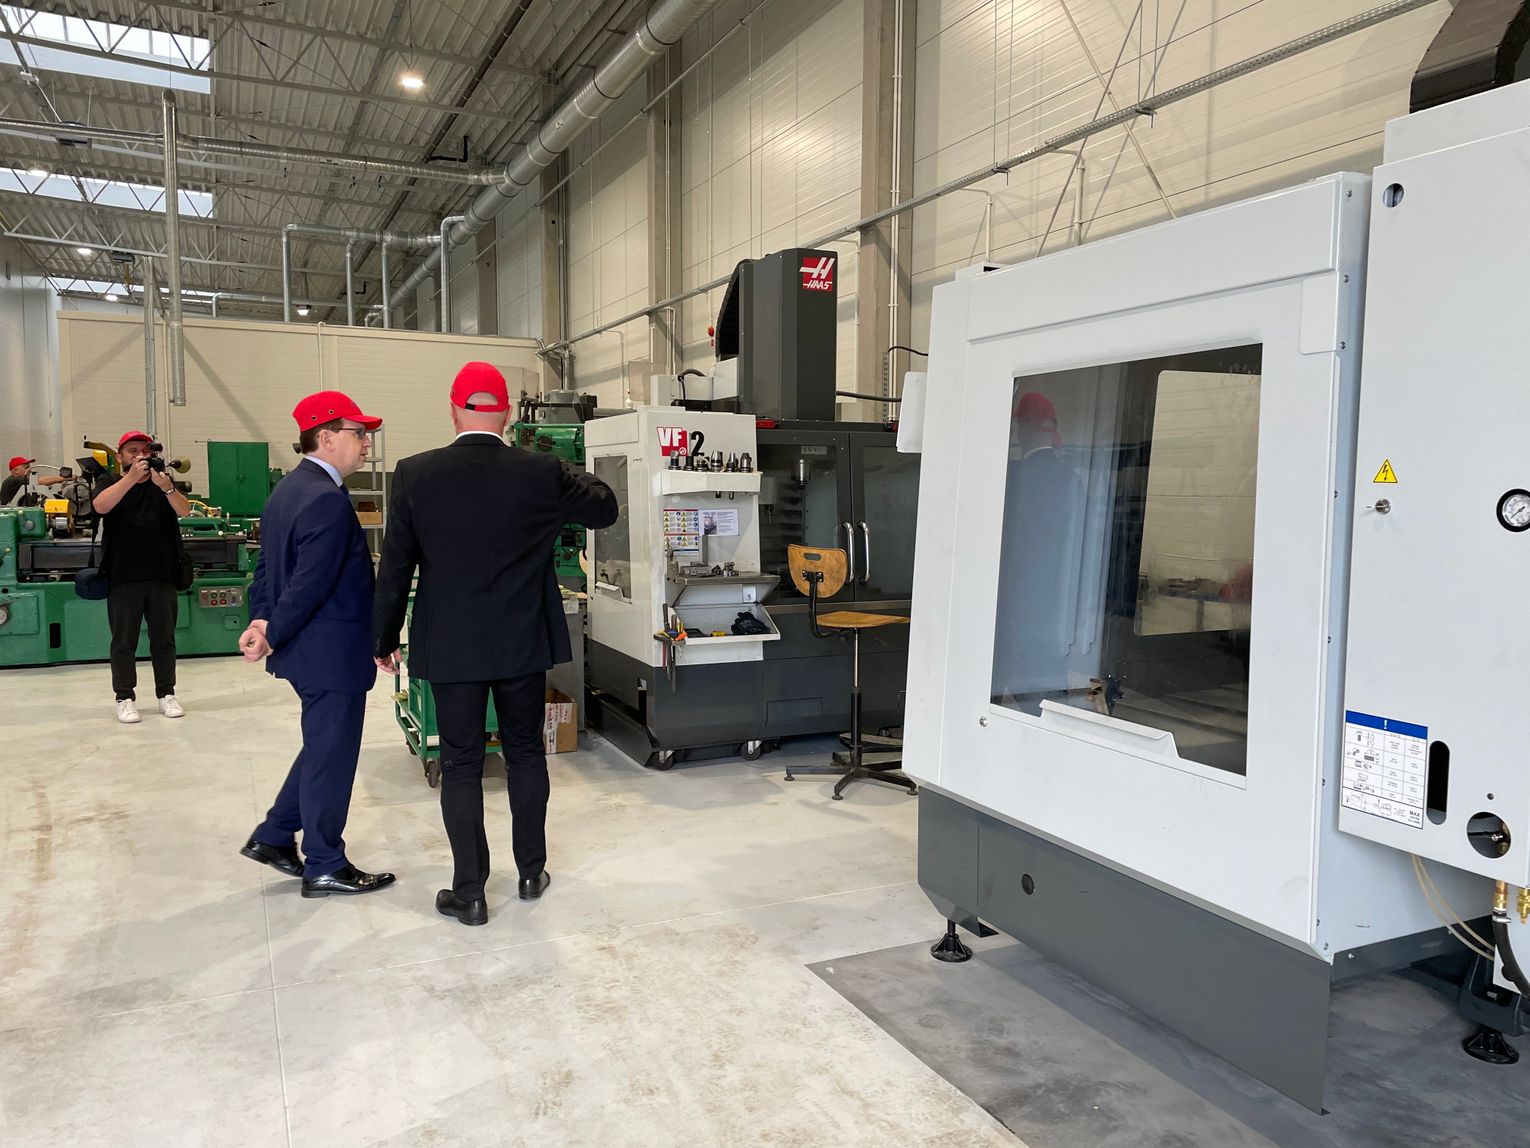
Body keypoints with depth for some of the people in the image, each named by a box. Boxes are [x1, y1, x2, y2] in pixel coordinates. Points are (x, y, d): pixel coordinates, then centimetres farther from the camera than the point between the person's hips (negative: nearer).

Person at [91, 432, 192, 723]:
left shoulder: (162, 482, 11)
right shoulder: (110, 481, 7)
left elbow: (184, 510, -6)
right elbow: (100, 506, -15)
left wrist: (166, 487, -26)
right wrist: (132, 477, -25)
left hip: (163, 576, 2)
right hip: (123, 577, -1)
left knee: (164, 639, 7)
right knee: (124, 641, 3)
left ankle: (166, 694, 16)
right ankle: (125, 698, 10)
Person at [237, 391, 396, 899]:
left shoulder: (288, 489, 11)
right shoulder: (328, 500, -22)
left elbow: (268, 565, 12)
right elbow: (310, 583, -25)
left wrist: (262, 620, 1)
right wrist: (272, 636, -16)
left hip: (307, 648, 10)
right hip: (333, 652, -10)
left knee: (322, 748, 23)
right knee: (332, 756, 3)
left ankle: (273, 837, 32)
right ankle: (325, 867, 16)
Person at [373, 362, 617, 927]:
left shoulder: (415, 475, -9)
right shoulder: (542, 472, -8)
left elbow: (395, 567, -3)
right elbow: (605, 508, 8)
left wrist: (385, 640, 8)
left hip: (450, 646, -1)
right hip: (524, 644, 1)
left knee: (461, 764, 8)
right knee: (525, 753, 17)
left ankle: (469, 892, 16)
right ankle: (532, 872, 28)